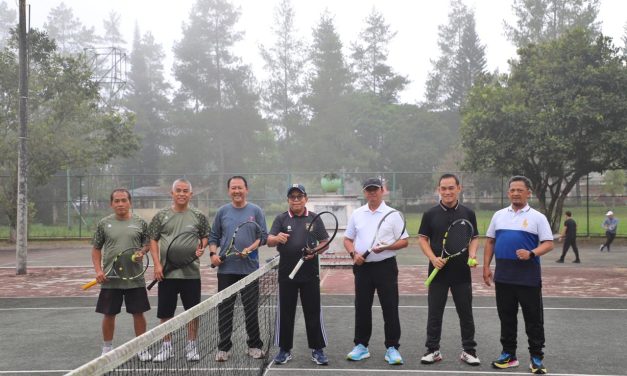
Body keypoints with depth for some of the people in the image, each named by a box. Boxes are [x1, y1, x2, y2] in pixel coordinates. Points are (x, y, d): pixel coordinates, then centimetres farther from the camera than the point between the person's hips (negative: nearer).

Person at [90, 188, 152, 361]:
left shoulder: (140, 223, 3)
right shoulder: (104, 223, 3)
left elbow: (148, 245, 9)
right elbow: (96, 249, 9)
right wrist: (98, 270, -3)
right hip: (110, 279, 0)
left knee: (138, 313, 5)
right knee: (109, 314, 8)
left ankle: (141, 347, 20)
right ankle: (107, 348, 25)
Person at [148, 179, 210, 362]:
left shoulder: (198, 216, 3)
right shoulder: (161, 216, 3)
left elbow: (205, 236, 10)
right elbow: (153, 240, 5)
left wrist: (201, 248, -12)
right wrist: (157, 264, -5)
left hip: (191, 272, 0)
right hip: (167, 273, 0)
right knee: (165, 312, 7)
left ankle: (191, 345, 20)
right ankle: (167, 346, 22)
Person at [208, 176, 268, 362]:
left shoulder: (256, 211, 3)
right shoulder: (222, 212, 8)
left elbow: (263, 235, 0)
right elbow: (214, 236, 12)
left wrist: (250, 248, -16)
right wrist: (213, 253, -5)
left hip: (250, 268, -1)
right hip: (226, 268, 1)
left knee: (251, 309, 5)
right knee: (224, 310, 5)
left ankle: (254, 346, 18)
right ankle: (223, 347, 14)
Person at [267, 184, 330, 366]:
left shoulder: (314, 218, 6)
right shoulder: (281, 219, 5)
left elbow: (325, 242, 6)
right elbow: (269, 241, -5)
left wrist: (316, 251, -15)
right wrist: (277, 238, -28)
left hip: (310, 275, 0)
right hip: (286, 274, 0)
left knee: (313, 313, 4)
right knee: (285, 313, 7)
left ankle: (317, 350, 14)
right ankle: (284, 349, 18)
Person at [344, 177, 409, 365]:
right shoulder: (357, 214, 9)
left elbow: (404, 241, -3)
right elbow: (348, 239, 13)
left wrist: (385, 247, -19)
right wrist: (354, 253, -6)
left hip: (385, 266, -3)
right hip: (362, 267, 3)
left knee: (390, 309, -1)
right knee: (362, 308, 9)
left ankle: (392, 348, 8)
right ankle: (361, 346, 20)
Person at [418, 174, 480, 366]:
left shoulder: (468, 213, 4)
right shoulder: (430, 214, 1)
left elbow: (474, 238, 9)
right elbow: (422, 239, 3)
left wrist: (472, 255, -11)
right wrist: (433, 258, -12)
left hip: (462, 272, 1)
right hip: (438, 271, 0)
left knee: (466, 313, 7)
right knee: (434, 313, 5)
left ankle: (468, 350, 19)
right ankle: (433, 350, 16)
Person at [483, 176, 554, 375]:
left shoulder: (537, 217, -1)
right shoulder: (499, 215, 10)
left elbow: (548, 243, -6)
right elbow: (490, 241, 14)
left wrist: (531, 253, -24)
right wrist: (486, 266, 7)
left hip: (529, 277, -4)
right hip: (503, 276, 4)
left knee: (533, 318, 3)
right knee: (506, 317, 11)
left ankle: (537, 357, 13)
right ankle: (508, 354, 22)